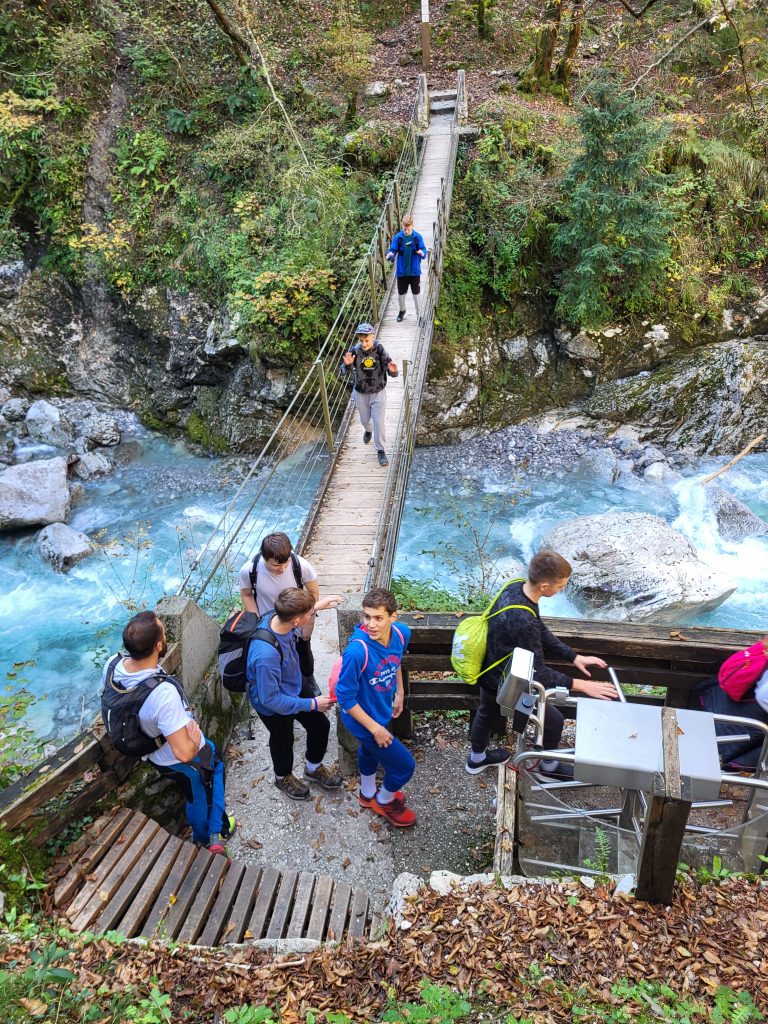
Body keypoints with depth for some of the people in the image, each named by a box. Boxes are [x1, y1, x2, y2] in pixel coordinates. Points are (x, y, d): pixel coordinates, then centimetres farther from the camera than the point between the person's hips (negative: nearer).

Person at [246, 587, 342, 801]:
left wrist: (314, 606, 11)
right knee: (283, 741, 22)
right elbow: (270, 699, -33)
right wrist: (312, 704, -25)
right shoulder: (266, 655, -45)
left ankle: (313, 768, 51)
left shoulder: (278, 618, -23)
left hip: (294, 688, 6)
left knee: (321, 725, 20)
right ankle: (283, 778, 56)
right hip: (275, 706, -6)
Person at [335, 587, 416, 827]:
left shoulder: (402, 633, -19)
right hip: (364, 719, -6)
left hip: (382, 708, 7)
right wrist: (375, 729, -21)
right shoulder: (357, 651, -39)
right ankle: (384, 801, 40)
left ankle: (367, 794, 61)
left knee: (369, 749, 32)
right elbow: (345, 698, -27)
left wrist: (399, 693, 14)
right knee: (404, 765, 9)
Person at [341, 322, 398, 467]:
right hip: (360, 393, 2)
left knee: (379, 422, 0)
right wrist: (347, 364, -38)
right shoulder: (355, 351, -18)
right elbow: (345, 371, -15)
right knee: (365, 419, 23)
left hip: (378, 393, -2)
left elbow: (390, 372, -18)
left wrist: (393, 371, -43)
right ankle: (368, 431, 58)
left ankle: (380, 450, 17)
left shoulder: (379, 350, -21)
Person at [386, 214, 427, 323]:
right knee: (401, 293, 15)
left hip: (414, 271, -1)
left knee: (416, 293, 9)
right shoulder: (398, 237, -8)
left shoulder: (417, 237, -9)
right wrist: (390, 255, -31)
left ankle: (419, 314, 22)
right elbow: (393, 250, -7)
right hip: (402, 271, 1)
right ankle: (402, 311, 40)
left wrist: (422, 253, -32)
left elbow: (423, 250, -8)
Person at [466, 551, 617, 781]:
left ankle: (477, 758, 59)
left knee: (487, 711, 32)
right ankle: (549, 767, 42)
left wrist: (573, 656, -1)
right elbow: (538, 674, -30)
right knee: (554, 721, 15)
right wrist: (581, 685, -27)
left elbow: (541, 632, 0)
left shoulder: (515, 588, -14)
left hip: (489, 673, 8)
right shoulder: (523, 622, -41)